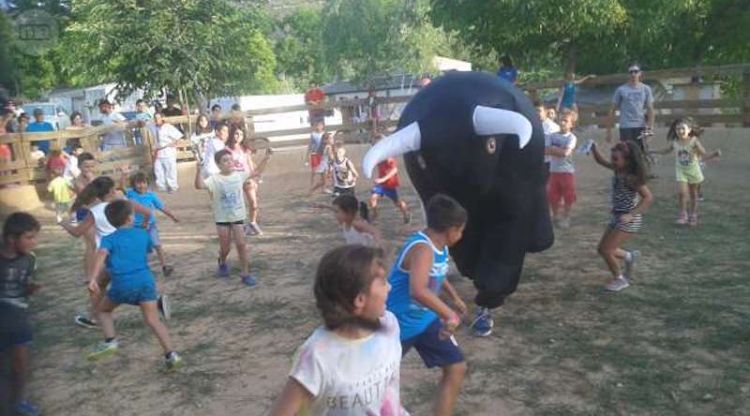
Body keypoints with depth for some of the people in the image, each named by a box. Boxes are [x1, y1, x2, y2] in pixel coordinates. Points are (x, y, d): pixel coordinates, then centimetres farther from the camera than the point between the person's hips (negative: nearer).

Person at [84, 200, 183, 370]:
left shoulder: (109, 239, 8)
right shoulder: (143, 234, 17)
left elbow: (101, 255, -13)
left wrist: (93, 279, -23)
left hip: (123, 284, -2)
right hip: (145, 280, 2)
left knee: (102, 310, 25)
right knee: (153, 320, 0)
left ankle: (110, 341, 8)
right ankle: (171, 355, -12)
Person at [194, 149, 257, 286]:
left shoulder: (239, 175, -3)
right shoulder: (214, 179, -16)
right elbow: (199, 185, -32)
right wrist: (199, 170, -47)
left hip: (238, 216, 2)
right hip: (222, 218, -2)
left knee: (241, 245, -2)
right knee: (225, 247, 11)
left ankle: (245, 274, 6)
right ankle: (222, 263, 45)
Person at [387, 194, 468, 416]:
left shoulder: (439, 246, -1)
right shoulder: (422, 249, -31)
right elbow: (418, 291, -49)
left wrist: (454, 298, 25)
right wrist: (449, 315, -49)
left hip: (426, 320, 8)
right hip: (400, 324, -8)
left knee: (457, 368, 5)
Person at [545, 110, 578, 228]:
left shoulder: (571, 137, -7)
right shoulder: (552, 136, 5)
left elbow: (565, 152, -20)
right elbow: (545, 150, -5)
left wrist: (553, 149, -12)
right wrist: (559, 151, -17)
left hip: (567, 171, -3)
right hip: (554, 170, 3)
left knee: (568, 197, 3)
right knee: (553, 196, 8)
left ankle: (566, 218, 16)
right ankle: (555, 216, 25)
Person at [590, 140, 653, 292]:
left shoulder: (631, 177, -23)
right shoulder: (618, 170, 0)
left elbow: (648, 197, -26)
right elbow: (601, 160, 10)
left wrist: (631, 215, -31)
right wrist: (594, 147, -9)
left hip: (629, 220, -8)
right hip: (616, 217, 8)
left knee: (606, 251, -6)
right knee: (602, 249, 13)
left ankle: (620, 279, 16)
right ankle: (629, 256, 35)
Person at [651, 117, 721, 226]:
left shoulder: (694, 141, -16)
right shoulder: (674, 142, -8)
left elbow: (704, 155, -15)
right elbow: (666, 151, 14)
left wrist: (714, 155, -33)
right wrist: (653, 152, 16)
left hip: (693, 171, -1)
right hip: (681, 171, 1)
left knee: (693, 194, 13)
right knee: (681, 192, -15)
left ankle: (693, 215, 29)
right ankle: (683, 213, 3)